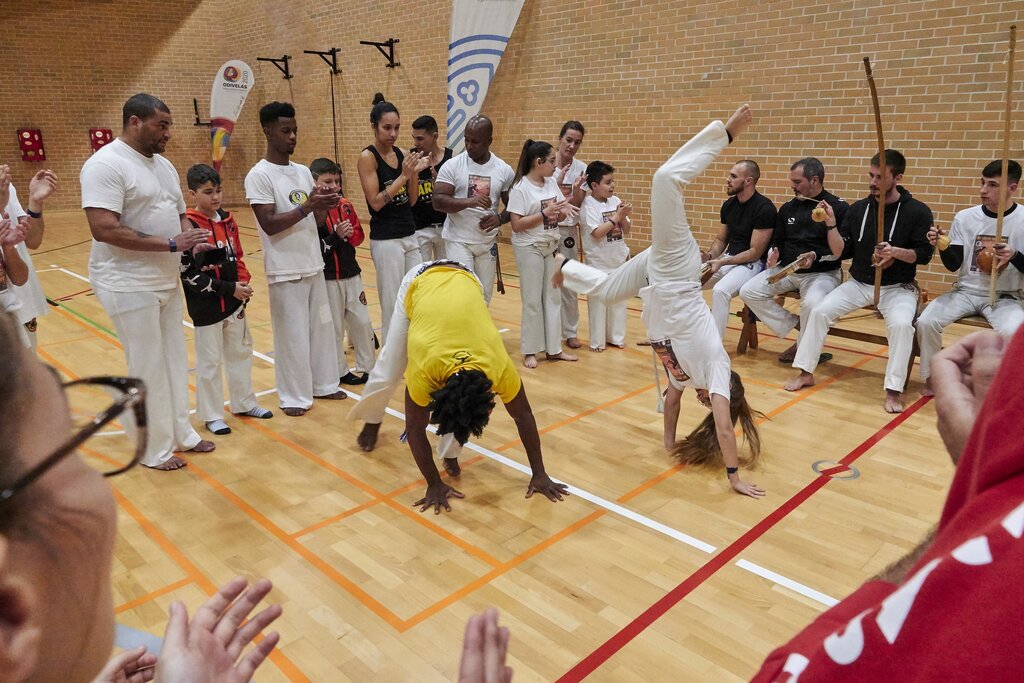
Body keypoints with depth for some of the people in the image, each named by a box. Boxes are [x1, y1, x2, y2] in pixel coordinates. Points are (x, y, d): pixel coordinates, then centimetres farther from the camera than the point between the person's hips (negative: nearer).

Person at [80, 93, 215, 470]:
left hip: (167, 281, 8)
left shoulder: (163, 165, 11)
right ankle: (155, 450, 17)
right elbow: (104, 230, -24)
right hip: (129, 284, -8)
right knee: (148, 368, 2)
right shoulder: (105, 164, -15)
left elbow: (179, 215, 18)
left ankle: (180, 433, 30)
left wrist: (194, 242, -4)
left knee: (174, 361, 15)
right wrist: (170, 244, -24)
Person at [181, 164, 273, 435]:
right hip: (206, 308, -7)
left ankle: (244, 403, 33)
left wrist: (244, 283, -4)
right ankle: (212, 415, 18)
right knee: (209, 362, 5)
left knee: (241, 352, 17)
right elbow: (189, 273, -19)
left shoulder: (227, 220, 5)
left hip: (234, 303, 7)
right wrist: (229, 288, -19)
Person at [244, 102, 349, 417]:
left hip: (313, 265, 7)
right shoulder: (259, 175, -11)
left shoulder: (303, 172, 9)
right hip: (285, 270, -7)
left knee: (321, 327, 14)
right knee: (292, 334, 2)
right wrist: (307, 206, -24)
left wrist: (324, 205, -8)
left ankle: (323, 384, 29)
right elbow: (269, 225, -18)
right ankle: (295, 396, 16)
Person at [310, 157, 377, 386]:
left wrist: (350, 234, -11)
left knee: (362, 321, 11)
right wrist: (336, 236, -24)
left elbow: (358, 234, 10)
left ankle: (368, 366, 25)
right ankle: (340, 371, 21)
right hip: (326, 277, -6)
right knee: (334, 327, 6)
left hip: (350, 272, 6)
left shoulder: (345, 204, 4)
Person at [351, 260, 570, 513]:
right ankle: (371, 419, 42)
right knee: (389, 371, 12)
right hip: (419, 283, 0)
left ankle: (450, 454, 12)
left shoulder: (499, 366, -34)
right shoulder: (422, 368, -37)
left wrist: (540, 474, -12)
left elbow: (523, 416, -18)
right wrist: (434, 485, -20)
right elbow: (415, 429, -22)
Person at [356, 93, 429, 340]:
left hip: (410, 235, 7)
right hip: (385, 240, -6)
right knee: (392, 302, 1)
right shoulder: (368, 157, -10)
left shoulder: (401, 154, 8)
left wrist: (414, 173, -7)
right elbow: (375, 202, -16)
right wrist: (404, 175, -18)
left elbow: (412, 201, 8)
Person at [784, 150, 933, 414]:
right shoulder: (858, 209, 2)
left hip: (898, 288, -3)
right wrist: (831, 224, -14)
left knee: (901, 324, -32)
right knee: (819, 310, -15)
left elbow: (924, 255, -8)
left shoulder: (917, 211, -7)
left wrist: (895, 252, -26)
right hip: (859, 283, 4)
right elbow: (842, 252, 0)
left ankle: (894, 389, -20)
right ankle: (806, 372, -2)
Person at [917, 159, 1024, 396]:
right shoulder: (965, 217, -1)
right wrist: (943, 246, -21)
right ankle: (932, 378, 1)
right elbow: (953, 266, -1)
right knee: (926, 321, -21)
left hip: (1004, 297, -2)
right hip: (965, 292, 2)